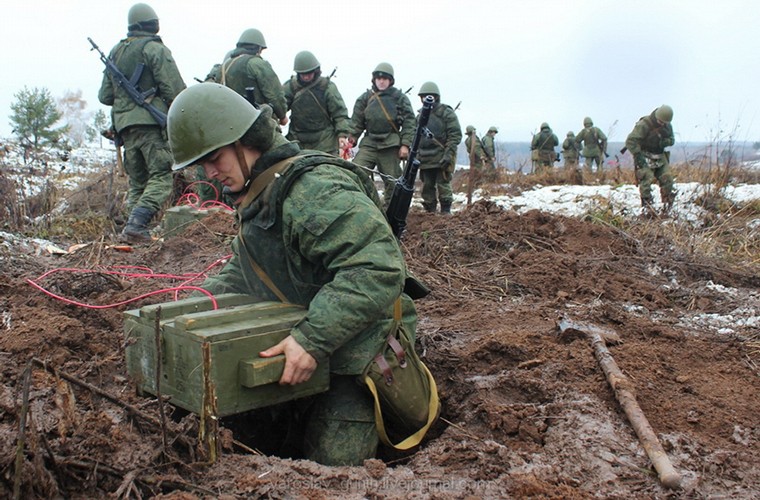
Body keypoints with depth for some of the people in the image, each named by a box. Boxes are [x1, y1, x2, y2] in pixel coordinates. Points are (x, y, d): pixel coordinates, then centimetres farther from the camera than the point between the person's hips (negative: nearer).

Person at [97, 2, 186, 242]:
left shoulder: (115, 52, 18)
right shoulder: (155, 49, -3)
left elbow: (105, 96, 20)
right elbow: (174, 90, -12)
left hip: (124, 124, 7)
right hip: (151, 123, -7)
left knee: (136, 181, 13)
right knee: (161, 177, -7)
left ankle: (134, 230, 7)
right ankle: (137, 222, -23)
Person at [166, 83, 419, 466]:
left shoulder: (316, 189, -25)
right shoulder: (256, 197, 10)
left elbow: (378, 268, -34)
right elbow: (244, 271, 21)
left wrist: (312, 340, -36)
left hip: (355, 359, -9)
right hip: (301, 352, 10)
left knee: (332, 465, -4)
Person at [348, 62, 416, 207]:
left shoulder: (400, 98, 4)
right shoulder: (365, 97, 11)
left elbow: (409, 122, 0)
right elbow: (357, 121, 11)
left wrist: (405, 144, -8)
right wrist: (351, 138, -1)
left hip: (390, 145, -2)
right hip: (369, 142, 2)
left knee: (392, 180, 2)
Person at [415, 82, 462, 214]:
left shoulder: (446, 113, -2)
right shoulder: (420, 116, 16)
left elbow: (455, 135, -8)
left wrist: (448, 154, -17)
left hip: (441, 157, -6)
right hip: (425, 159, 6)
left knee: (443, 185, -6)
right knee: (427, 187, 8)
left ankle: (446, 212, 1)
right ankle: (429, 212, 17)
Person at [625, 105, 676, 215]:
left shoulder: (667, 126, 4)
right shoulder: (644, 125, -19)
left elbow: (672, 139, 16)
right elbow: (630, 141, -21)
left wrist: (666, 142, -10)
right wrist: (638, 156, -26)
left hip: (660, 157, 6)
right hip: (645, 158, -6)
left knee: (667, 178, -2)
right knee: (646, 179, -18)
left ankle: (667, 202, 13)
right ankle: (647, 205, -13)